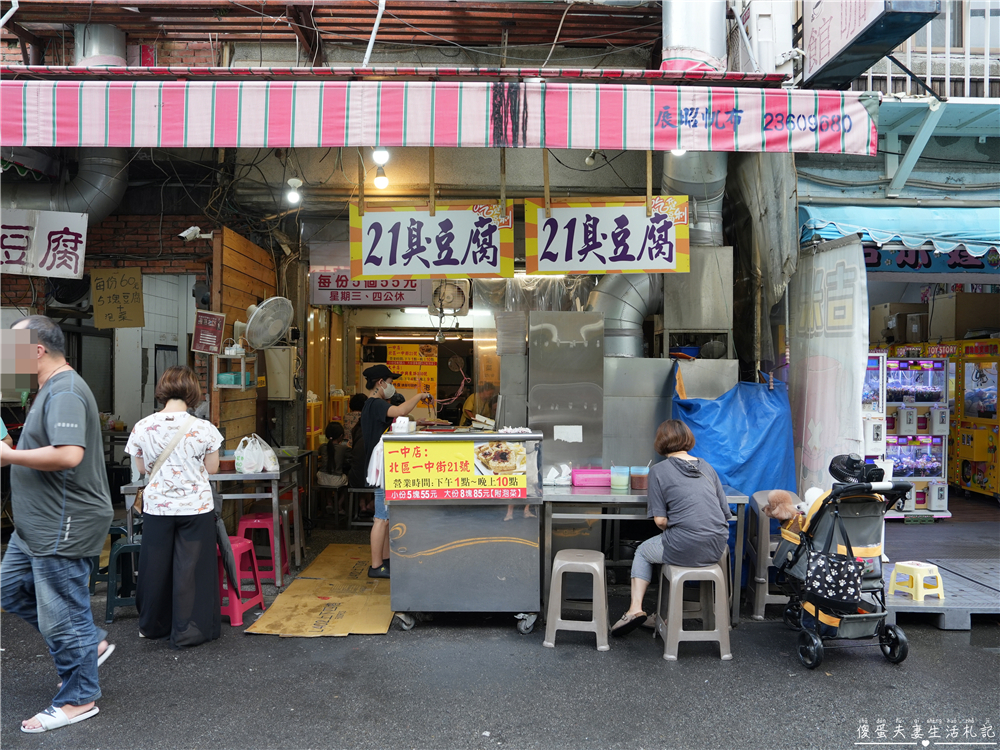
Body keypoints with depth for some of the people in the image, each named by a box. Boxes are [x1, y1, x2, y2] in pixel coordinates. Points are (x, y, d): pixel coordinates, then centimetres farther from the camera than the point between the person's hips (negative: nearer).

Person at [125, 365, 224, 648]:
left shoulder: (142, 427, -7)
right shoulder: (204, 429, -13)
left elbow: (142, 468, 5)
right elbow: (212, 468, -2)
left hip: (157, 506, 3)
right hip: (195, 506, -2)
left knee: (156, 566, 17)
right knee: (191, 567, 7)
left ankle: (153, 625, 34)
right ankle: (187, 631, 14)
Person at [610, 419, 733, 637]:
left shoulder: (659, 471, -3)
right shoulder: (707, 467, 12)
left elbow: (660, 520, -9)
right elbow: (725, 514, 11)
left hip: (685, 548, -5)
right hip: (716, 549, 5)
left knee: (643, 551, 24)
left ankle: (636, 609, 15)